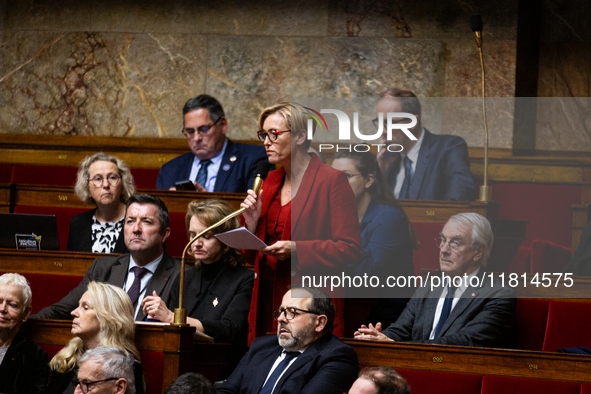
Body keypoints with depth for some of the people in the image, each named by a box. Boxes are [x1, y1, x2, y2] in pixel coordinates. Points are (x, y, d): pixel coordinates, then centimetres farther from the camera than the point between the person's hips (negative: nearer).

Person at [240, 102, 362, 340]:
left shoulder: (332, 181, -5)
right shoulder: (271, 181, 16)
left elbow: (350, 249, -11)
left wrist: (296, 249, -19)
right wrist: (252, 223, -2)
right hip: (268, 302, 6)